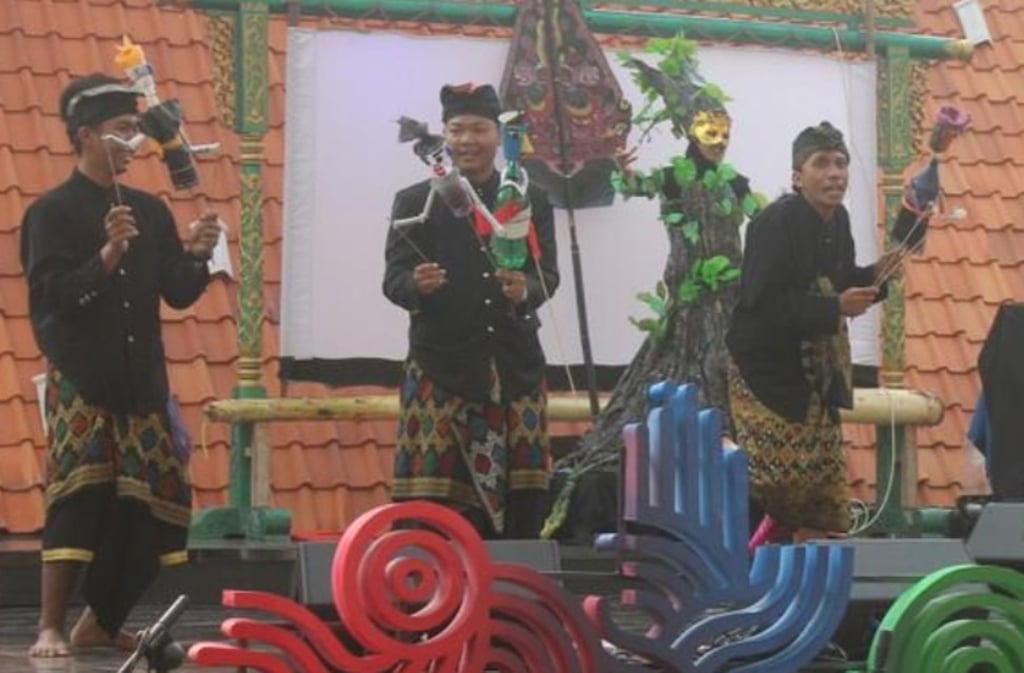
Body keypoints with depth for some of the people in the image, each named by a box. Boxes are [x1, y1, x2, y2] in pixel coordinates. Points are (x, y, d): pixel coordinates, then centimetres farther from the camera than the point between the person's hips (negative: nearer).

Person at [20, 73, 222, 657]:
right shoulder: (52, 212, -3)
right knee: (79, 498, -12)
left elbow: (178, 294, 11)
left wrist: (196, 256, -9)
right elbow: (53, 297, -13)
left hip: (142, 382, 6)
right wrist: (108, 255, -25)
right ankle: (52, 628, -6)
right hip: (80, 383, -5)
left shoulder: (150, 211, 12)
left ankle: (102, 623, 15)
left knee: (149, 506, 3)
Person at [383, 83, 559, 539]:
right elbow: (394, 278, -2)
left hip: (515, 368, 2)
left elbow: (548, 274, 3)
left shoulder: (531, 201, 12)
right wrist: (417, 285, -26)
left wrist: (526, 291, -21)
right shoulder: (415, 203, 7)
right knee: (439, 518, -8)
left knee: (522, 511, 0)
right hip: (441, 368, -2)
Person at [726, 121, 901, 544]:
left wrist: (873, 277, -1)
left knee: (824, 478, 12)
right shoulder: (774, 224, -20)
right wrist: (834, 308, -27)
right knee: (780, 476, -15)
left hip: (813, 373, 8)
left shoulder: (837, 219, 5)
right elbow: (761, 303, -27)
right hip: (765, 371, -8)